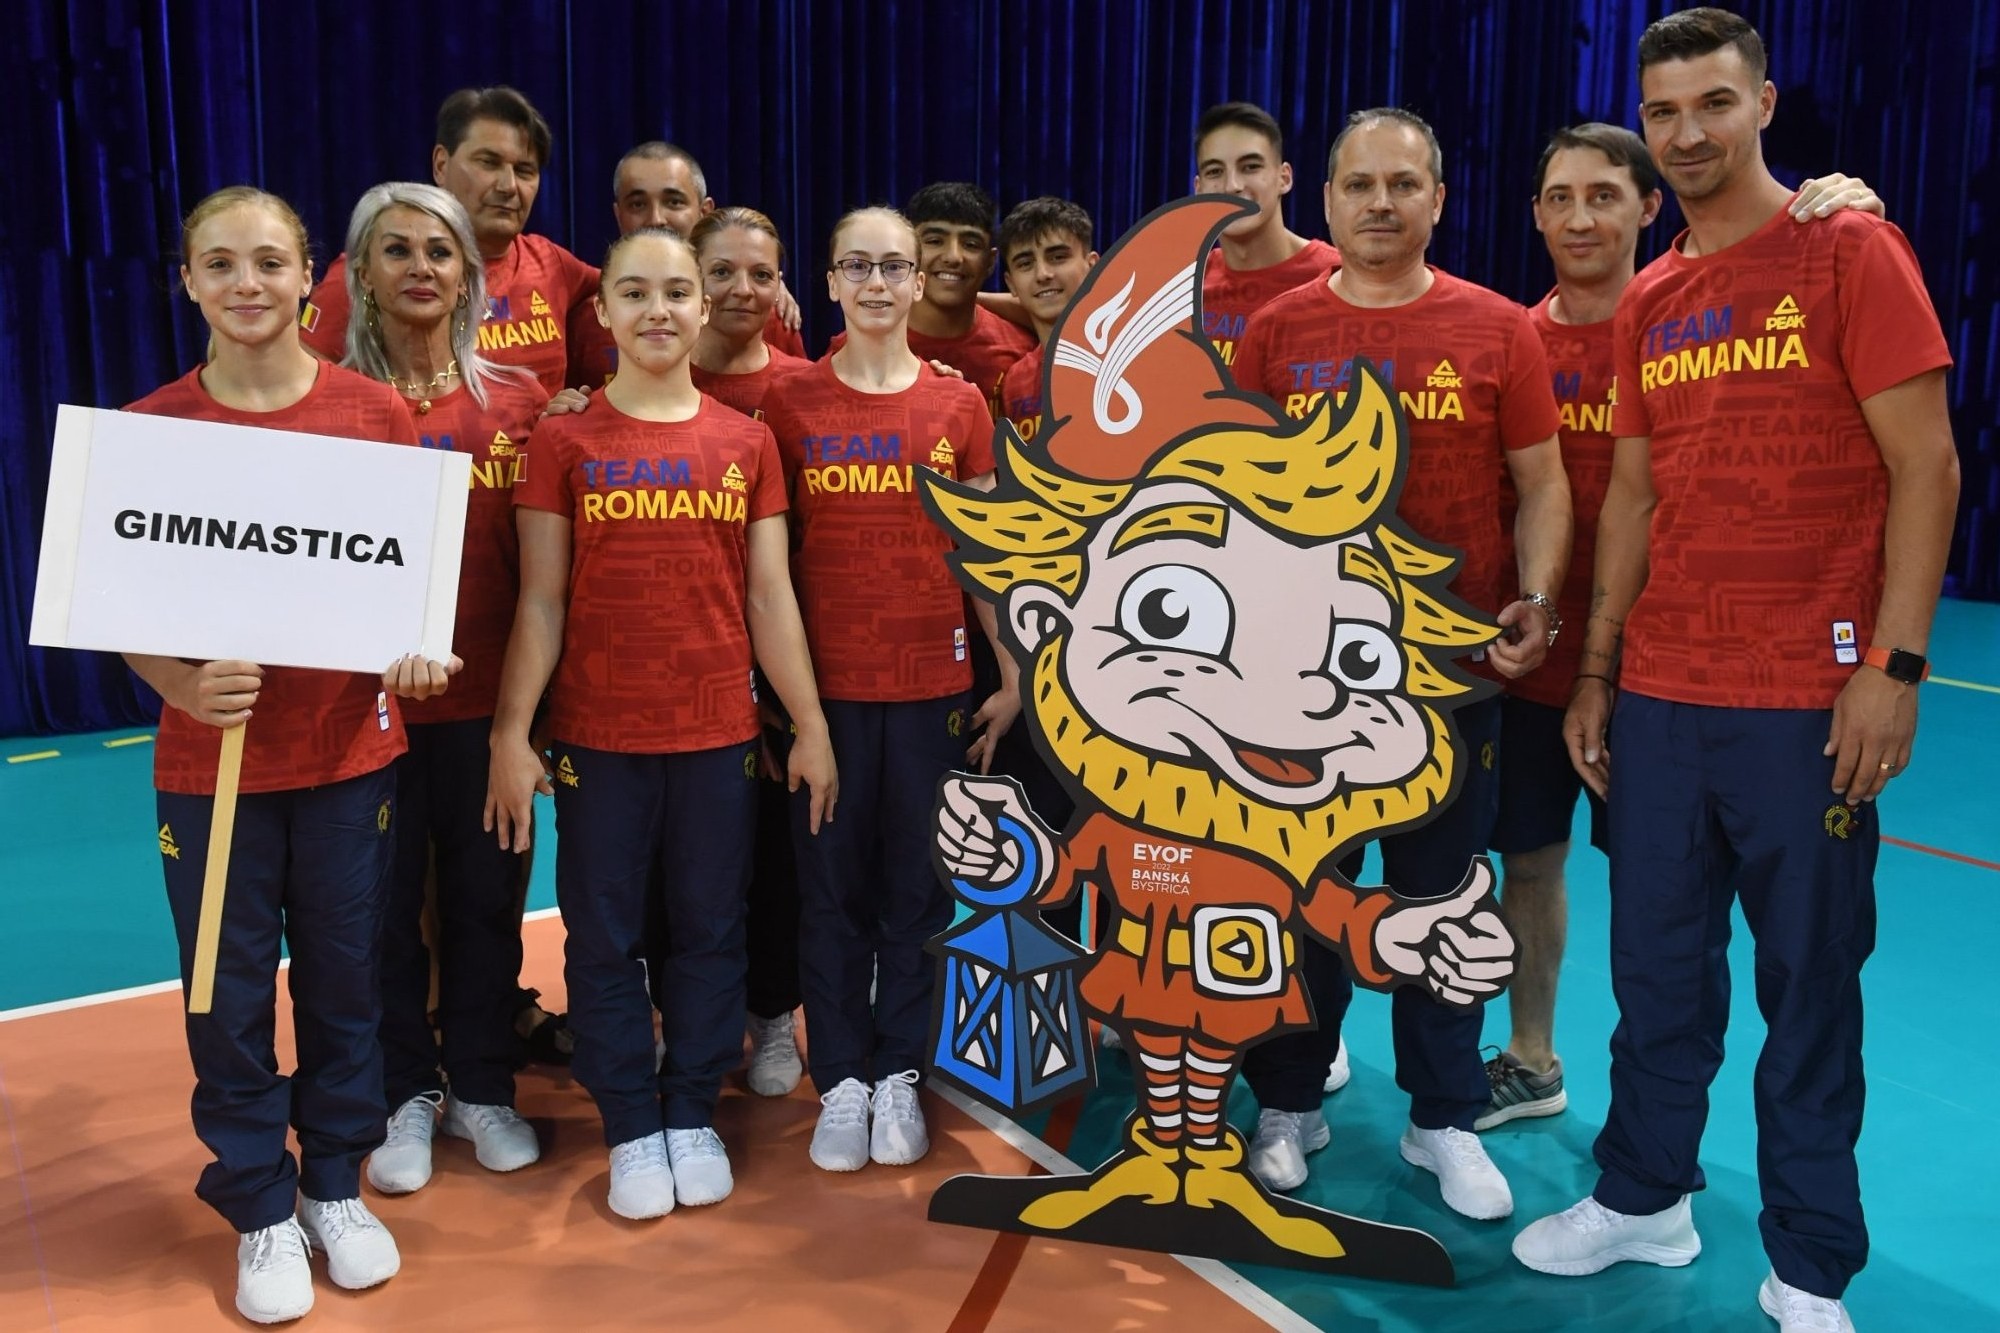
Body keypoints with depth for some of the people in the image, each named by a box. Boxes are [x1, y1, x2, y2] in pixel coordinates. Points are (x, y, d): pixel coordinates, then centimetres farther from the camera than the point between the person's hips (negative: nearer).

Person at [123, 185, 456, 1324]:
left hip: (350, 748, 0)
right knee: (232, 992, 9)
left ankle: (337, 1185, 33)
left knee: (345, 977, 12)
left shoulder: (375, 412, -2)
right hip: (211, 756, 0)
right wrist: (180, 685, -20)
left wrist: (419, 650, -16)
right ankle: (262, 1210, 28)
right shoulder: (151, 427, -3)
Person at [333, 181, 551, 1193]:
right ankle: (404, 1094, 28)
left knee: (485, 893, 12)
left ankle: (481, 1087, 30)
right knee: (385, 900, 9)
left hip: (486, 692, 2)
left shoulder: (519, 400, 3)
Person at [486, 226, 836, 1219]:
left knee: (710, 933, 11)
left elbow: (769, 595, 6)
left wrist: (810, 723, 4)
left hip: (719, 736, 2)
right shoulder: (565, 442, 0)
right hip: (598, 738, -1)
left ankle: (694, 1115, 27)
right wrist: (511, 732, -7)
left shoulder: (747, 443, 5)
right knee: (604, 939, 8)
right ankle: (632, 1128, 23)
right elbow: (540, 602, -1)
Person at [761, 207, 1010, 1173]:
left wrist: (1015, 675, 3)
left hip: (933, 684, 1)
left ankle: (899, 1075, 23)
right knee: (831, 887, 7)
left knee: (916, 887, 8)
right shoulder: (790, 402, 2)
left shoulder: (959, 403, 4)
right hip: (825, 682, 0)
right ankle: (841, 1082, 20)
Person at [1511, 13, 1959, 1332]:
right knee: (1658, 963, 13)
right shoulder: (1645, 304, 12)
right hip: (1657, 693, 5)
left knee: (1810, 982, 5)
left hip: (1806, 697, -5)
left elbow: (1926, 467, -7)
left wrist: (1896, 663, -15)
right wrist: (1597, 669, 12)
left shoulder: (1850, 253, -3)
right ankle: (1644, 1198, 29)